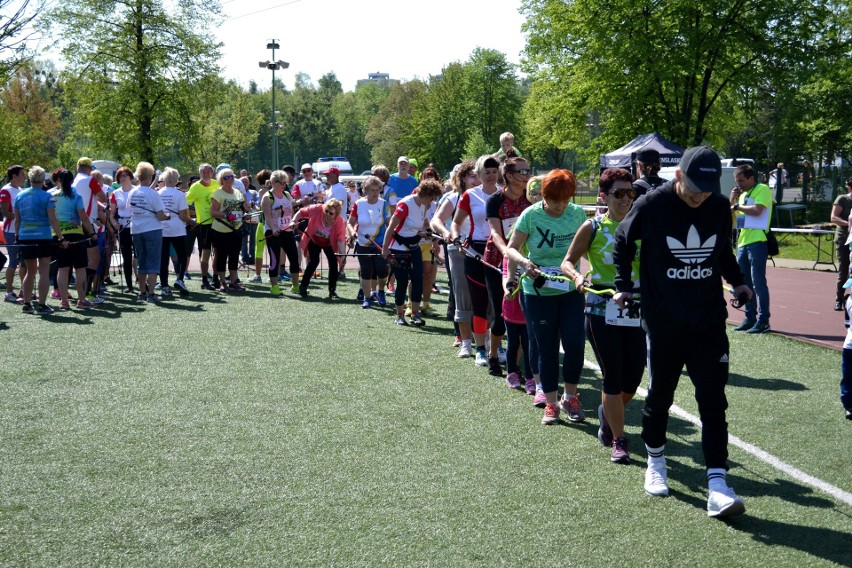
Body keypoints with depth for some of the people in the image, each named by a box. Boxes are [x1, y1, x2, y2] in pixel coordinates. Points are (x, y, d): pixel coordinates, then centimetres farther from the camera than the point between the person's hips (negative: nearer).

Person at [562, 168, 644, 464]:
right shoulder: (593, 227, -2)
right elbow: (568, 261, 2)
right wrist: (577, 276, -18)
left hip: (635, 309, 3)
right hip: (602, 309, -3)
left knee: (633, 378, 5)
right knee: (613, 376, -2)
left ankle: (608, 413, 37)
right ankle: (618, 440, 10)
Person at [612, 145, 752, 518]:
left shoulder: (720, 207, -1)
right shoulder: (652, 206, -12)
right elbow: (622, 242, 5)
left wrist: (737, 281, 5)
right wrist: (624, 286, 3)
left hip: (709, 323, 2)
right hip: (663, 323, -2)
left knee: (713, 401, -4)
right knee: (659, 397, 11)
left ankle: (717, 486, -4)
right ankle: (655, 462, 34)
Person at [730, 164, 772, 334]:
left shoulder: (763, 190, -4)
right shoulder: (743, 195, 20)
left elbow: (757, 210, -19)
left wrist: (737, 206, -5)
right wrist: (732, 200, 5)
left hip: (757, 242, -8)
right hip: (742, 242, 8)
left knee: (758, 282, -8)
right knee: (745, 283, 10)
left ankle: (763, 321, -5)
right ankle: (750, 318, 16)